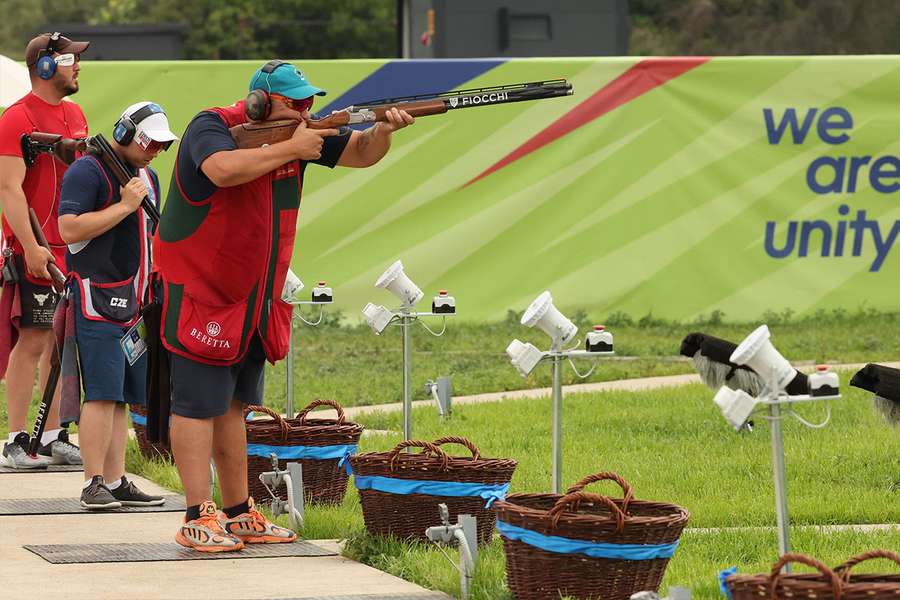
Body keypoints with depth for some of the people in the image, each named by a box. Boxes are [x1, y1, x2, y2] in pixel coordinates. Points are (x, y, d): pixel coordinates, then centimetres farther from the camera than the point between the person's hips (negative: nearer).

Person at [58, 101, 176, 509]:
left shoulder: (148, 177, 20)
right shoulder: (87, 171, -7)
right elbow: (70, 229, -18)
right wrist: (124, 206, -17)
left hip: (134, 303, 8)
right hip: (97, 298, -8)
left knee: (121, 397, 6)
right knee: (102, 394, -12)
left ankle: (115, 483, 8)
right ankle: (93, 485, -11)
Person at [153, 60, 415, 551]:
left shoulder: (298, 133, 5)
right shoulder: (211, 128, -16)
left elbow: (360, 154, 10)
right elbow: (224, 169, -37)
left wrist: (383, 131, -12)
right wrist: (289, 150, -27)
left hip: (254, 299, 8)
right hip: (198, 292, -8)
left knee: (231, 405, 14)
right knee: (198, 405, -8)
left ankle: (239, 514, 18)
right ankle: (198, 519, -9)